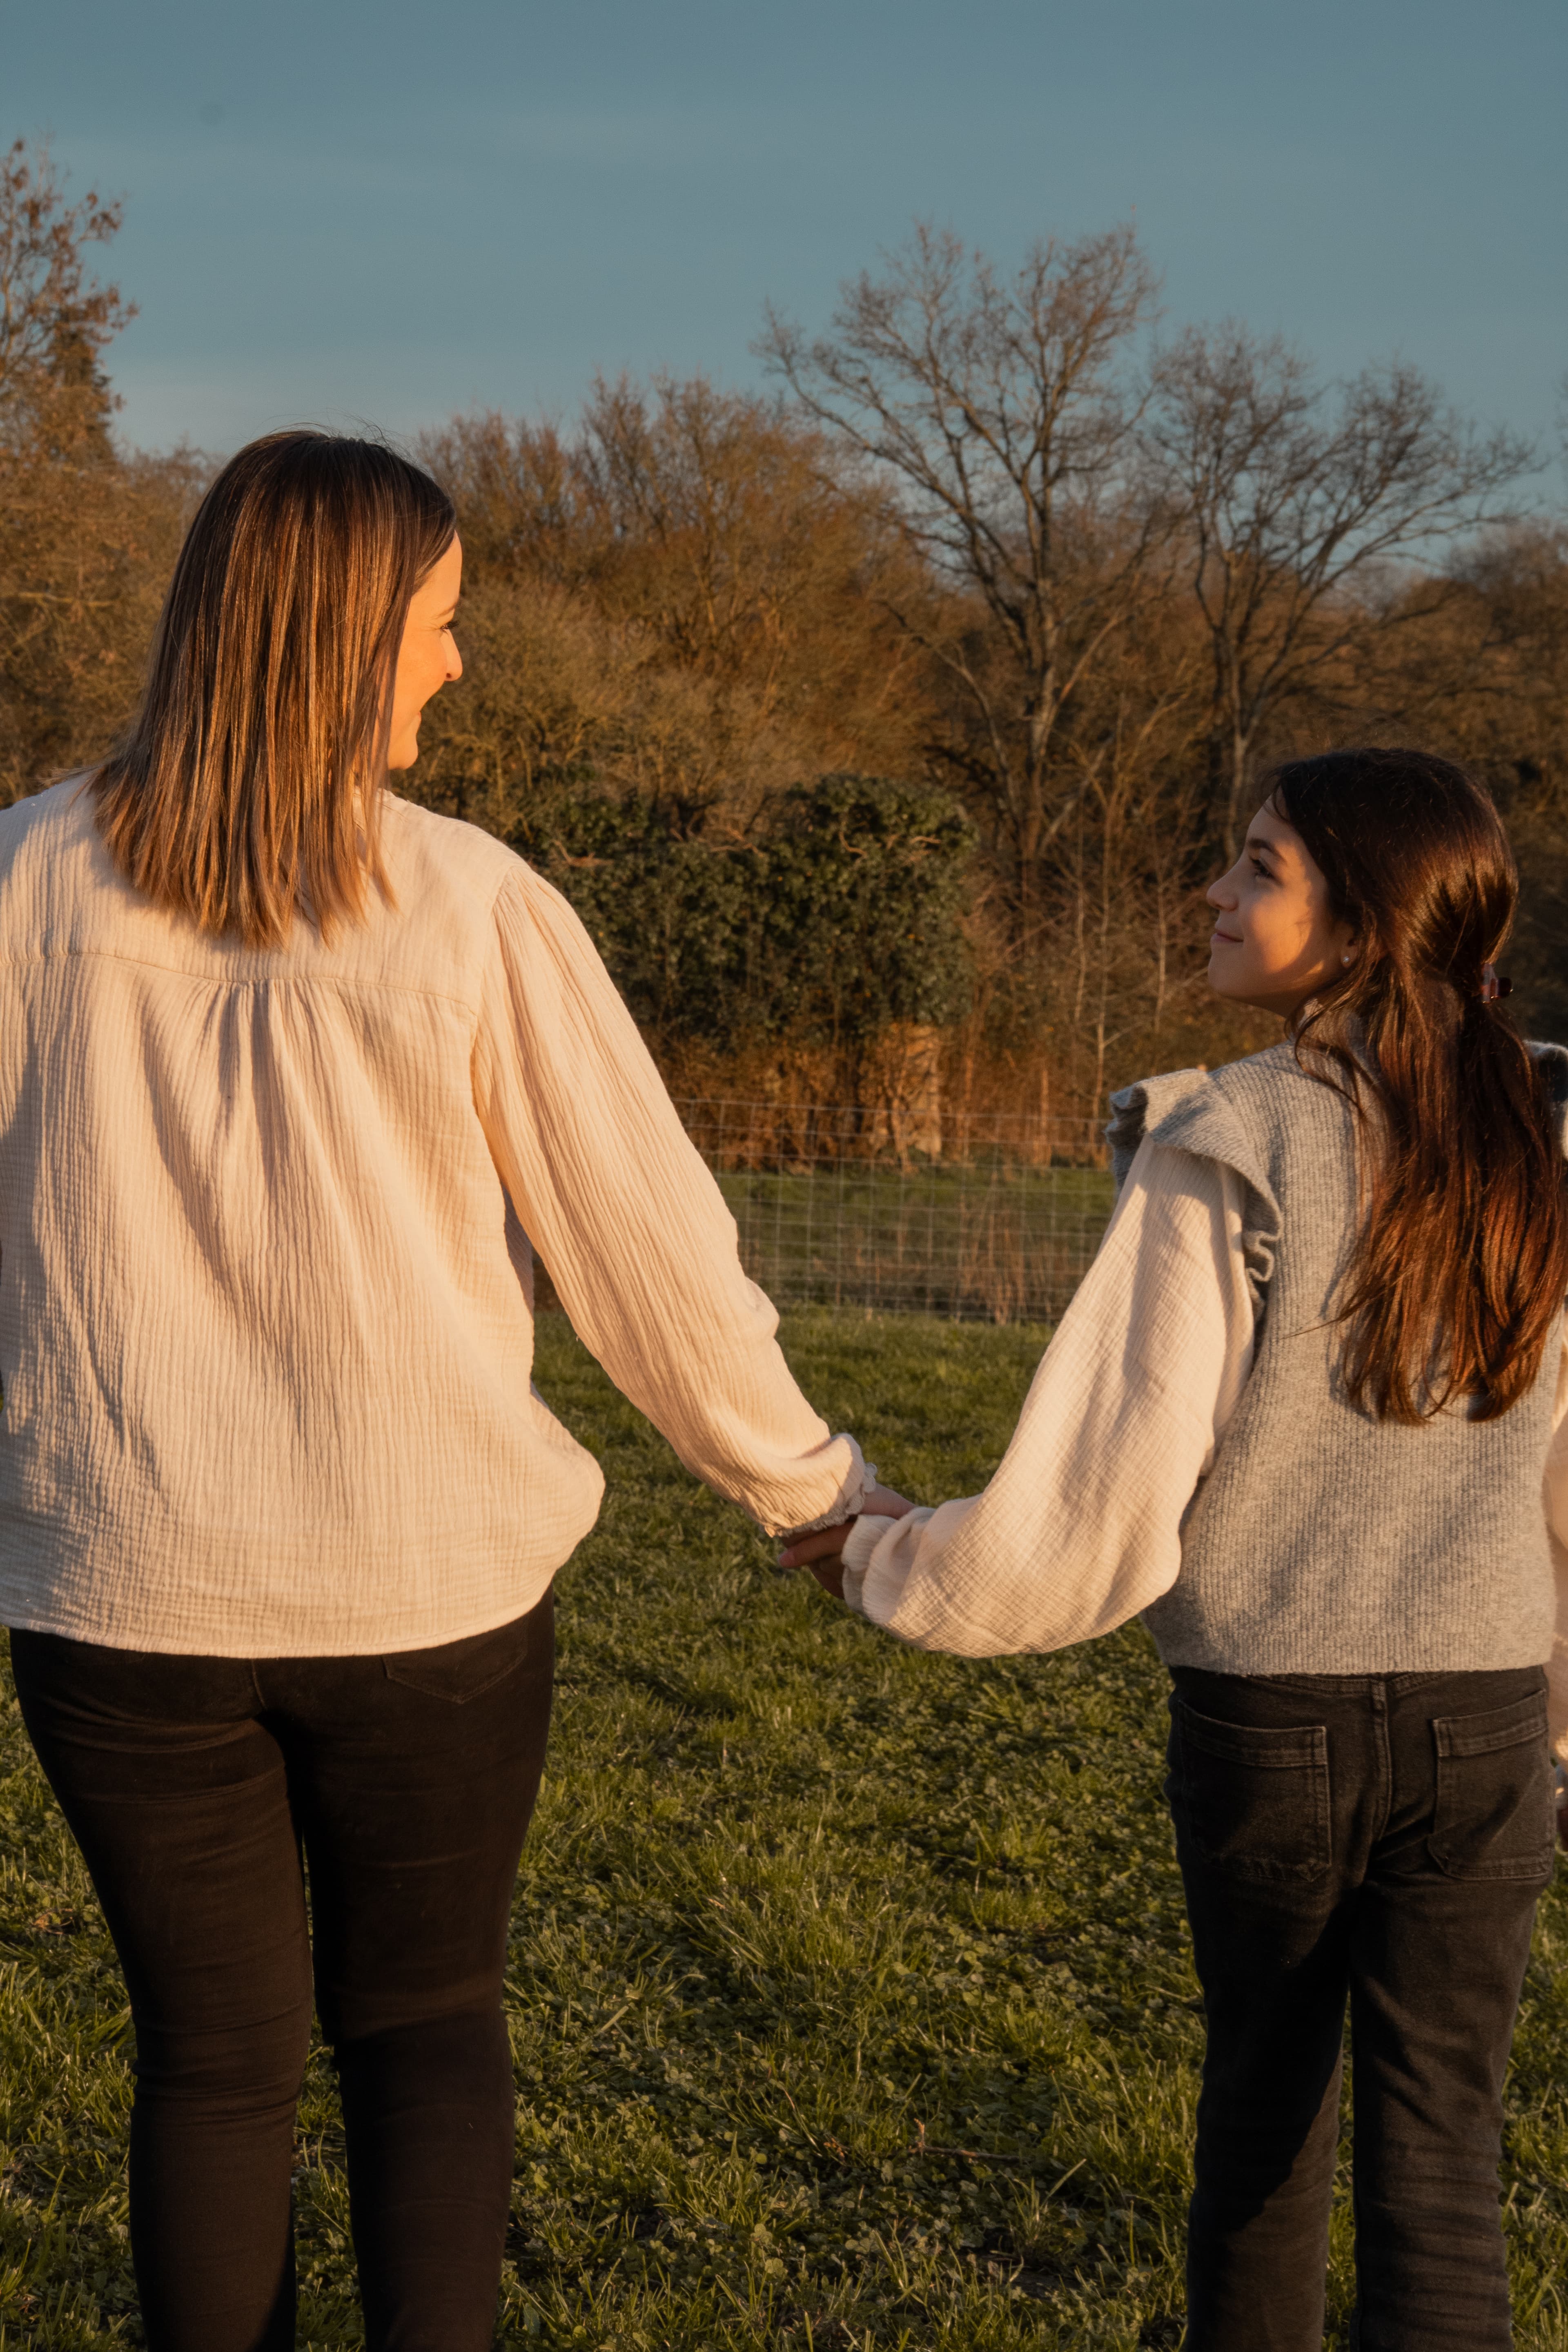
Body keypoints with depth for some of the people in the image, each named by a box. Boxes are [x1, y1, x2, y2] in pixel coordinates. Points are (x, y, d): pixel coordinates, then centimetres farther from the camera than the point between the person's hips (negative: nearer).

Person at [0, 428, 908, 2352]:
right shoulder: (470, 906, -9)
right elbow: (642, 1231, -3)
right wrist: (800, 1476, 10)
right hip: (431, 1585, 0)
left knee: (212, 2056, 16)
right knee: (424, 2023, 19)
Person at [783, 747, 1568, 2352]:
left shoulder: (1221, 1158, -15)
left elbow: (1098, 1516, -15)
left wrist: (872, 1562, 0)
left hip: (1262, 1719, -2)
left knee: (1264, 2097, 21)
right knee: (1437, 2159, 7)